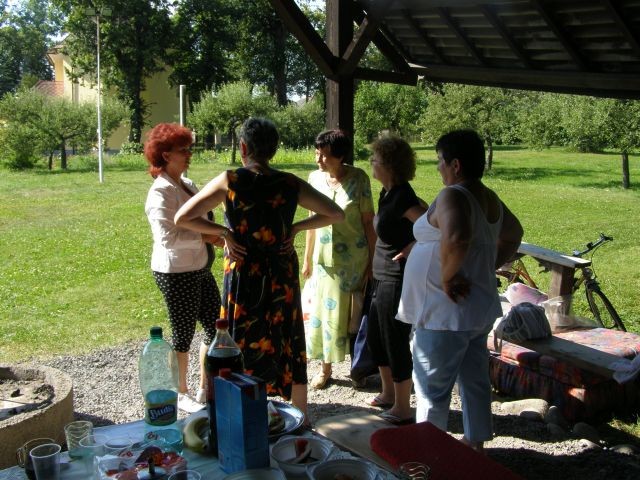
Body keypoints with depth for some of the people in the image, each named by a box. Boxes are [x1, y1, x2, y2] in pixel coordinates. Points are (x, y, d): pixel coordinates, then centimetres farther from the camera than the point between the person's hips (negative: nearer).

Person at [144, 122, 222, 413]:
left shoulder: (187, 185, 11)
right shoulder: (161, 192, -16)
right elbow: (168, 236, -26)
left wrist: (217, 234, 6)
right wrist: (204, 237, -23)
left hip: (200, 269, 9)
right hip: (176, 273, -9)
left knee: (216, 326, 13)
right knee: (183, 334, 5)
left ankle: (206, 390, 29)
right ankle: (181, 395, 25)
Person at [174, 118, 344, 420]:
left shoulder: (229, 181, -10)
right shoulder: (290, 184, -3)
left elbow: (181, 218, -11)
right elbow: (335, 214, 3)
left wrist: (223, 232, -5)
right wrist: (296, 227, 2)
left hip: (243, 277, -3)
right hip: (283, 279, 3)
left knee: (244, 348, 10)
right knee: (289, 347, 16)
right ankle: (302, 421, 30)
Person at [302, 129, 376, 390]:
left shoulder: (358, 178, -13)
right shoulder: (315, 178, -2)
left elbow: (368, 221, -8)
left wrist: (372, 261, -8)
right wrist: (308, 259, 10)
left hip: (354, 259, -3)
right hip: (325, 258, 3)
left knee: (354, 315, 7)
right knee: (324, 311, 9)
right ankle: (325, 368, 25)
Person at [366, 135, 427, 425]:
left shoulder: (402, 197, -21)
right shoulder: (388, 192, 7)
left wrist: (412, 248, -15)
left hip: (396, 281, -10)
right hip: (384, 278, 10)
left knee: (396, 344, 2)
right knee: (375, 338, 20)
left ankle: (402, 409, 17)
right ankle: (388, 395, 37)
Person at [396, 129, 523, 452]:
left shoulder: (453, 196, -20)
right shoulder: (489, 198, 8)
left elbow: (456, 238, -40)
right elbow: (513, 236, 24)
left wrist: (448, 276, -26)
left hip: (446, 313, -9)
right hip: (479, 308, 9)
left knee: (432, 387, 5)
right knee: (475, 380, 19)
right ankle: (475, 444, 33)